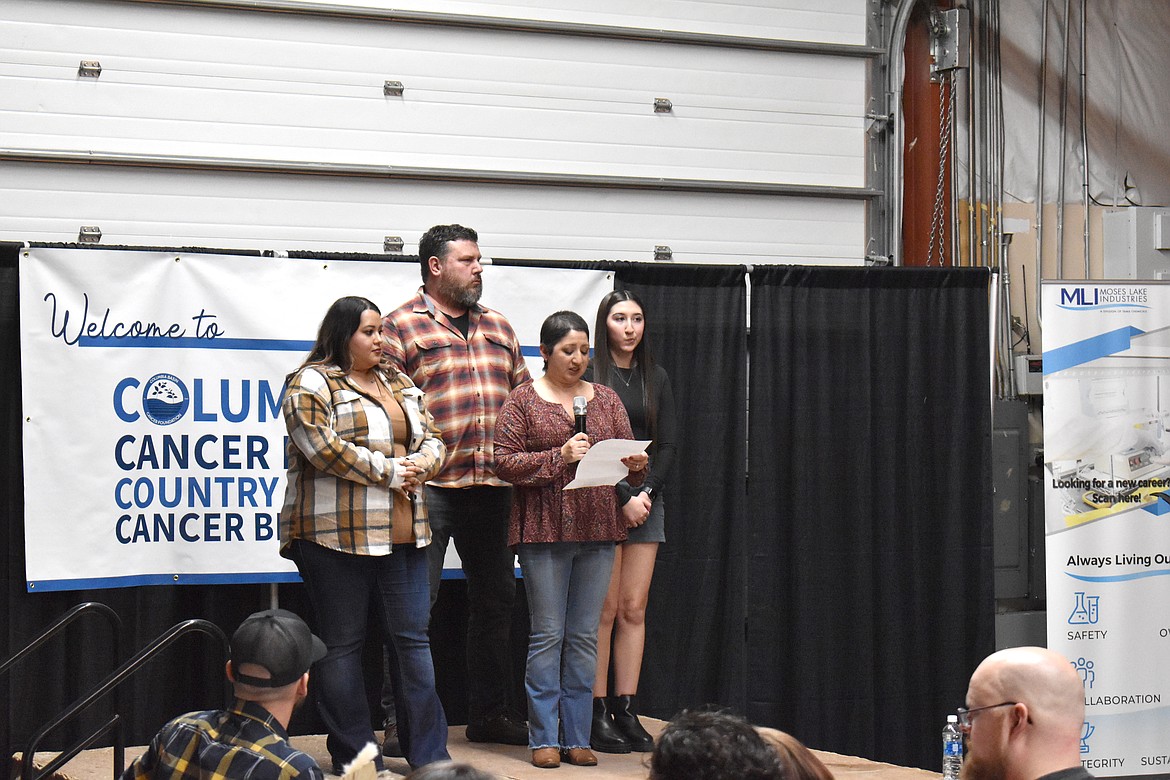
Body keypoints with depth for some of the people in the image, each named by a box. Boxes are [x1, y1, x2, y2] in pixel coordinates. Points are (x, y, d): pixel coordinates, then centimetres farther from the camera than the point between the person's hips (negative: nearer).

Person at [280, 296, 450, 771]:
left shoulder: (399, 384, 18)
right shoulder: (312, 384, -5)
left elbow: (431, 439, 17)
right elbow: (322, 447, -17)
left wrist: (418, 466, -6)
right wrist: (388, 471, -13)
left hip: (402, 532, 7)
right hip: (337, 534, -6)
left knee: (413, 637, 6)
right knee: (343, 644, 2)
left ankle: (429, 754, 11)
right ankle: (353, 758, 9)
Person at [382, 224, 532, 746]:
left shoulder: (498, 328, 17)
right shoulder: (401, 327, -3)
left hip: (493, 487, 7)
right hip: (429, 488, -6)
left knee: (495, 600, 13)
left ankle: (489, 714, 24)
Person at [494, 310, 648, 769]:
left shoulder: (606, 399, 14)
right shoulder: (523, 401, 1)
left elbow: (629, 456, 14)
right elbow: (505, 462, -6)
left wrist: (635, 465, -9)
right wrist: (559, 457, -16)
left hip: (598, 529, 4)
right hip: (544, 529, -4)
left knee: (585, 636, 6)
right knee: (547, 635, -1)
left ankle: (577, 737, 12)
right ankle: (544, 739, 5)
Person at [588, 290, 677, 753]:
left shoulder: (655, 379, 13)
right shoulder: (589, 375, -3)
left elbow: (667, 446, 10)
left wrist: (646, 493, -5)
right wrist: (622, 498, -14)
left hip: (646, 500, 5)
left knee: (634, 610, 3)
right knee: (605, 610, -6)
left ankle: (626, 711, 6)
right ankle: (597, 713, -3)